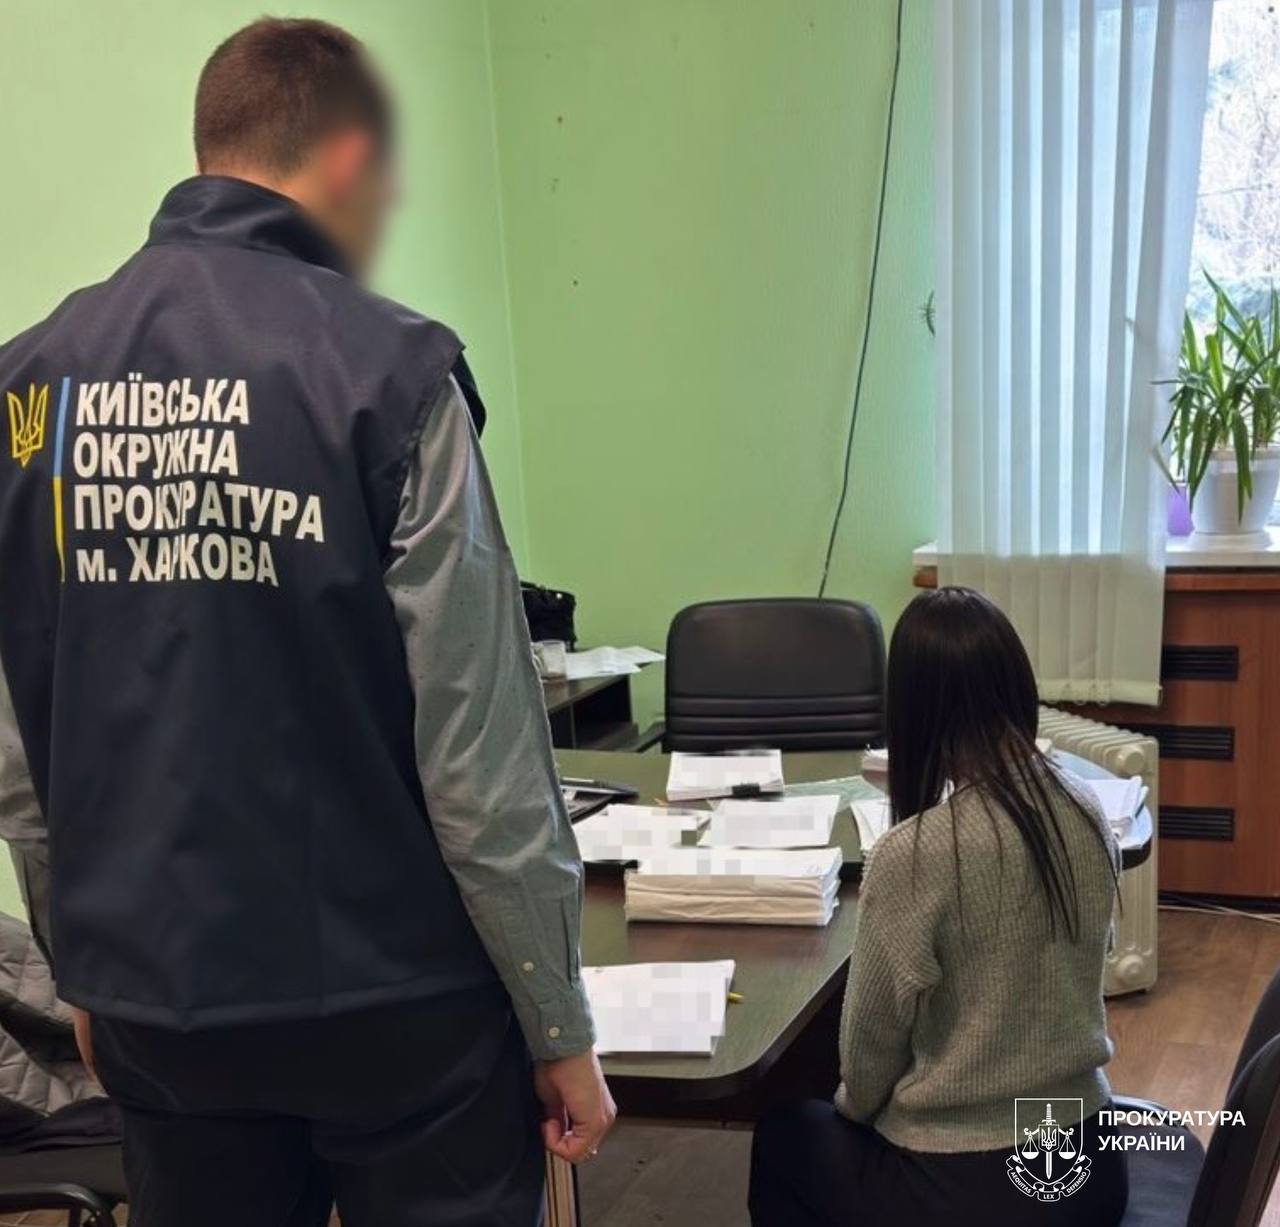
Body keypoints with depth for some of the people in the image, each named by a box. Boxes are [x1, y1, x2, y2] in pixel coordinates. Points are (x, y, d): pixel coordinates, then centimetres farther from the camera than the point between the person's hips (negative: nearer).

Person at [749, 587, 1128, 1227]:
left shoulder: (913, 855, -25)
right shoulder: (1086, 818, -5)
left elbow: (870, 1044, -12)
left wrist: (855, 1106, 10)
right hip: (1086, 1159, 6)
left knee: (780, 1137, 24)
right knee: (836, 1126, 32)